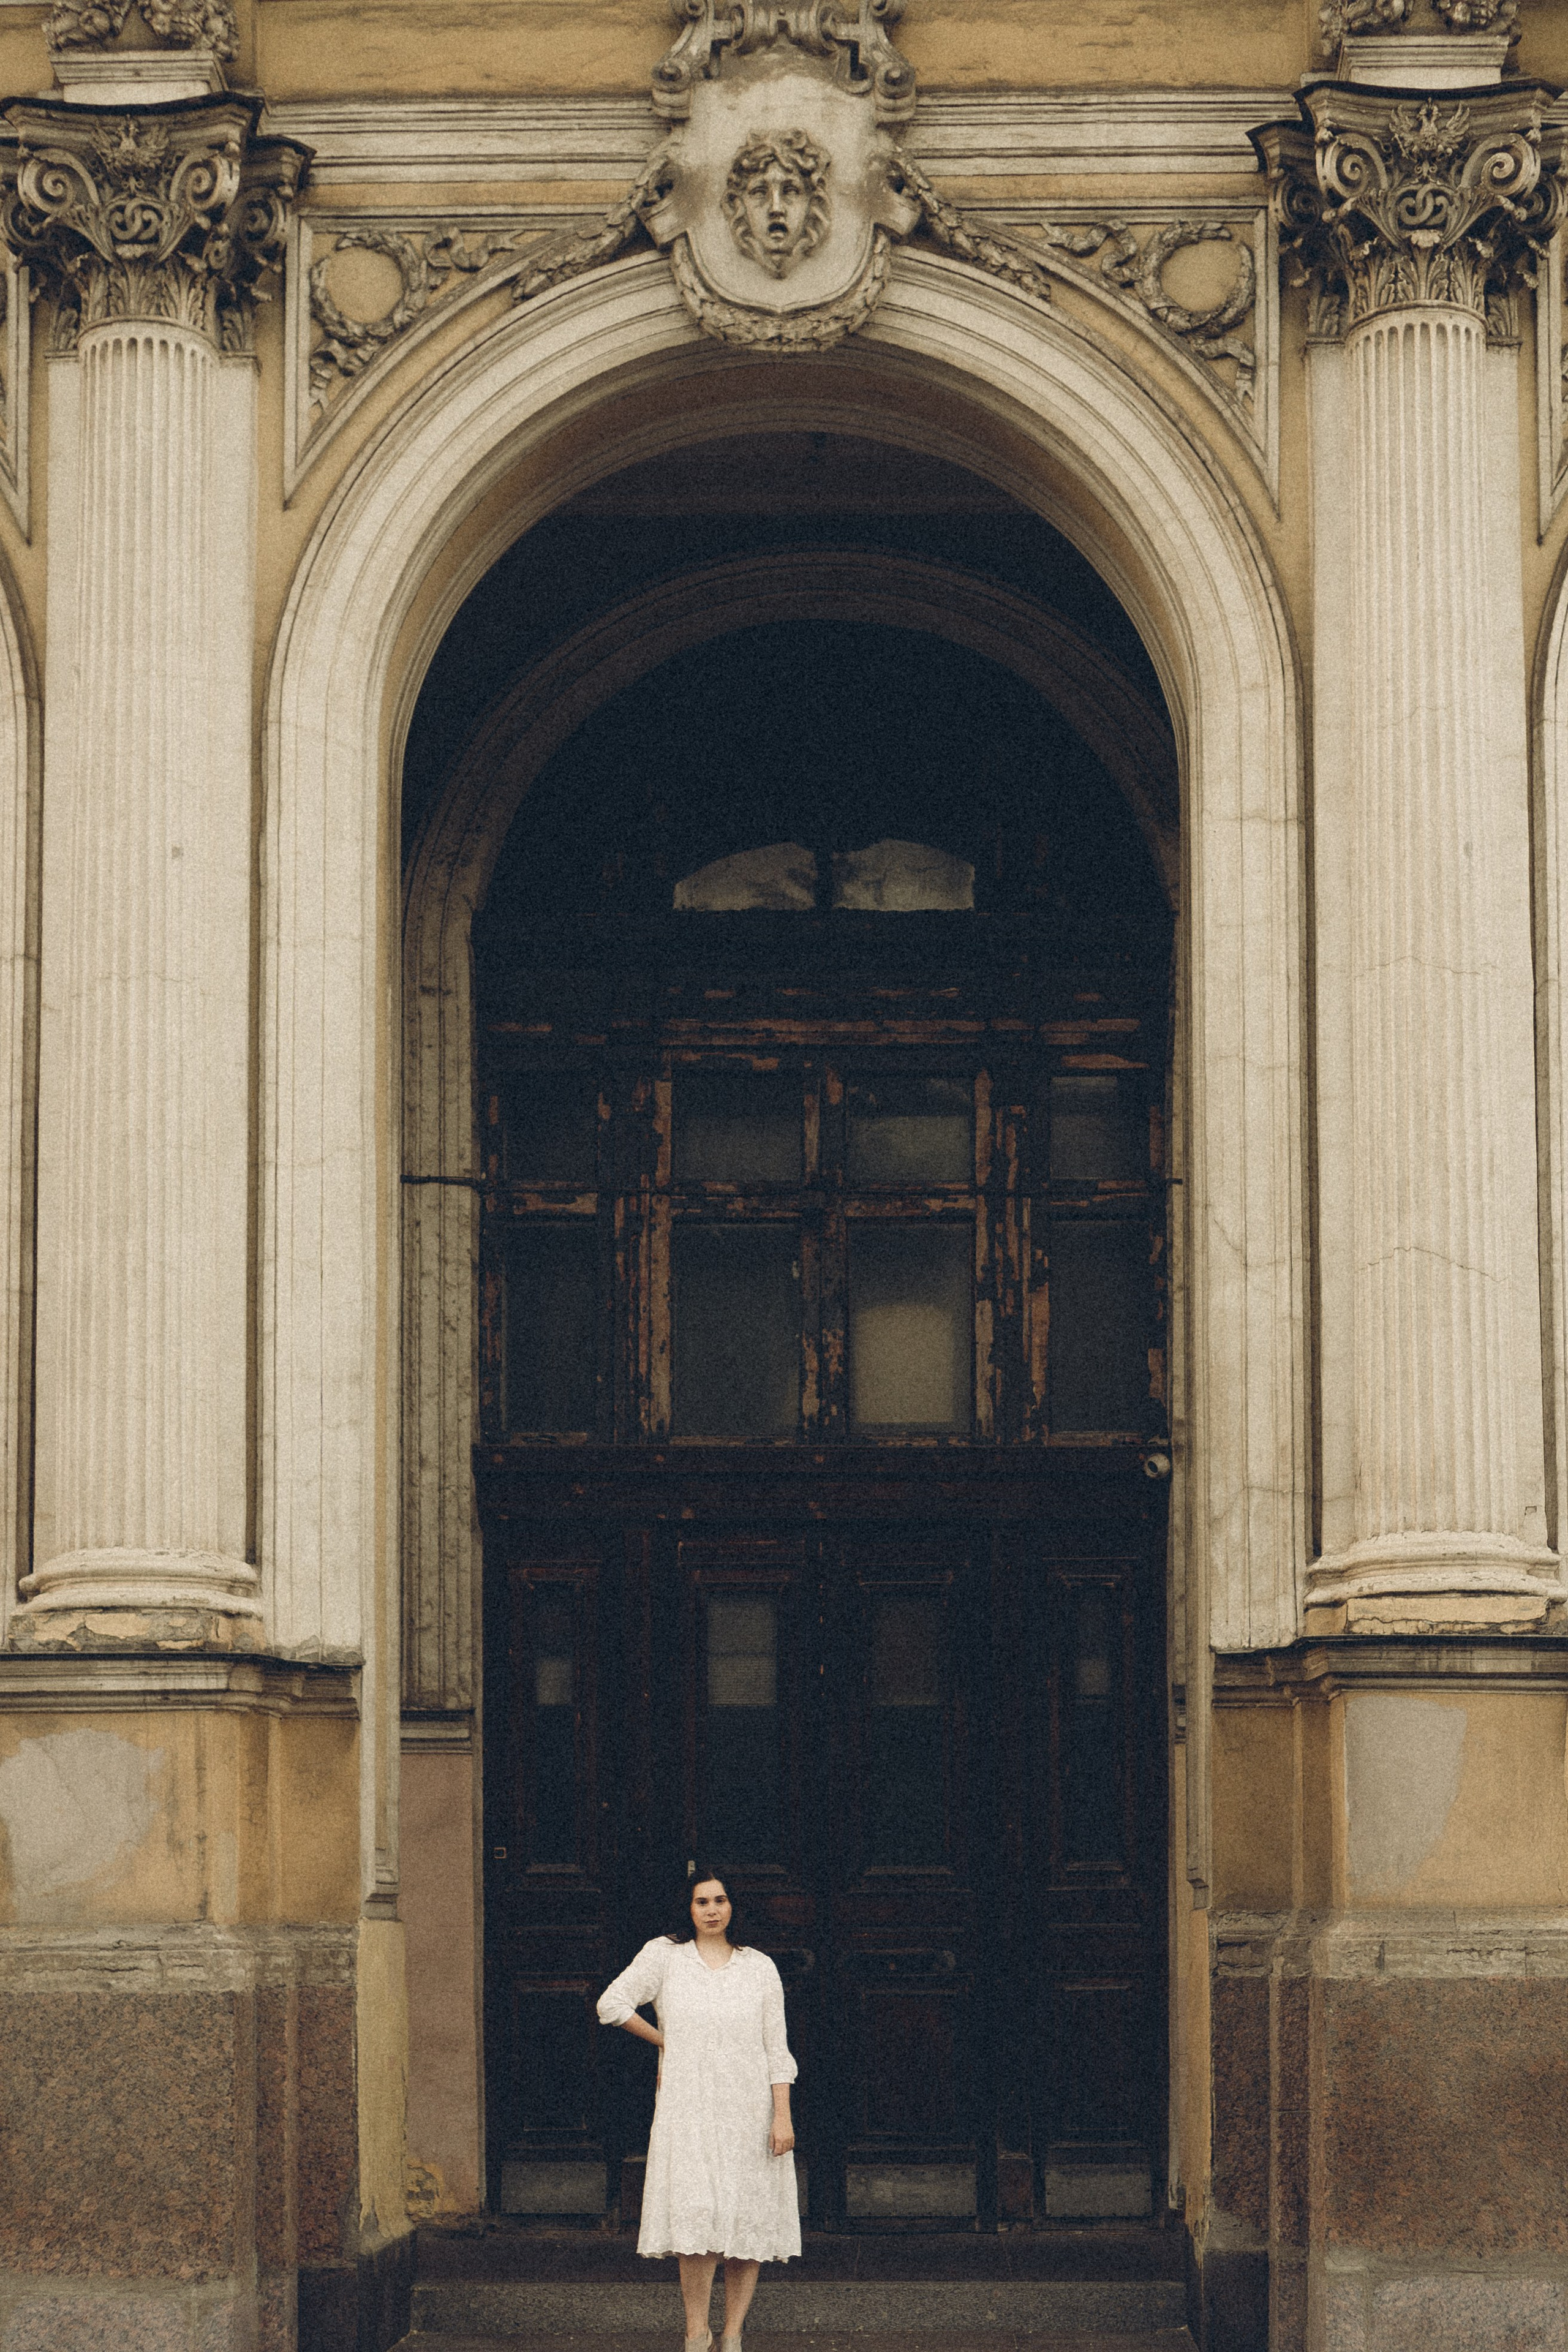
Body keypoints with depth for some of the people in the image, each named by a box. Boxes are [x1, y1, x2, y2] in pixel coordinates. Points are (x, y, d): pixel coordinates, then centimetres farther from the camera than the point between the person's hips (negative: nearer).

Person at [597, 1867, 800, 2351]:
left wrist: (783, 2116, -2)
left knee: (749, 2223, -1)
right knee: (697, 2218, -13)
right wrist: (664, 2042, 6)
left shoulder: (759, 1967, 9)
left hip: (749, 2111, 2)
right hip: (688, 2109, -2)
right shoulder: (664, 1955, 5)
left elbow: (777, 2049, 6)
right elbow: (611, 2005, -2)